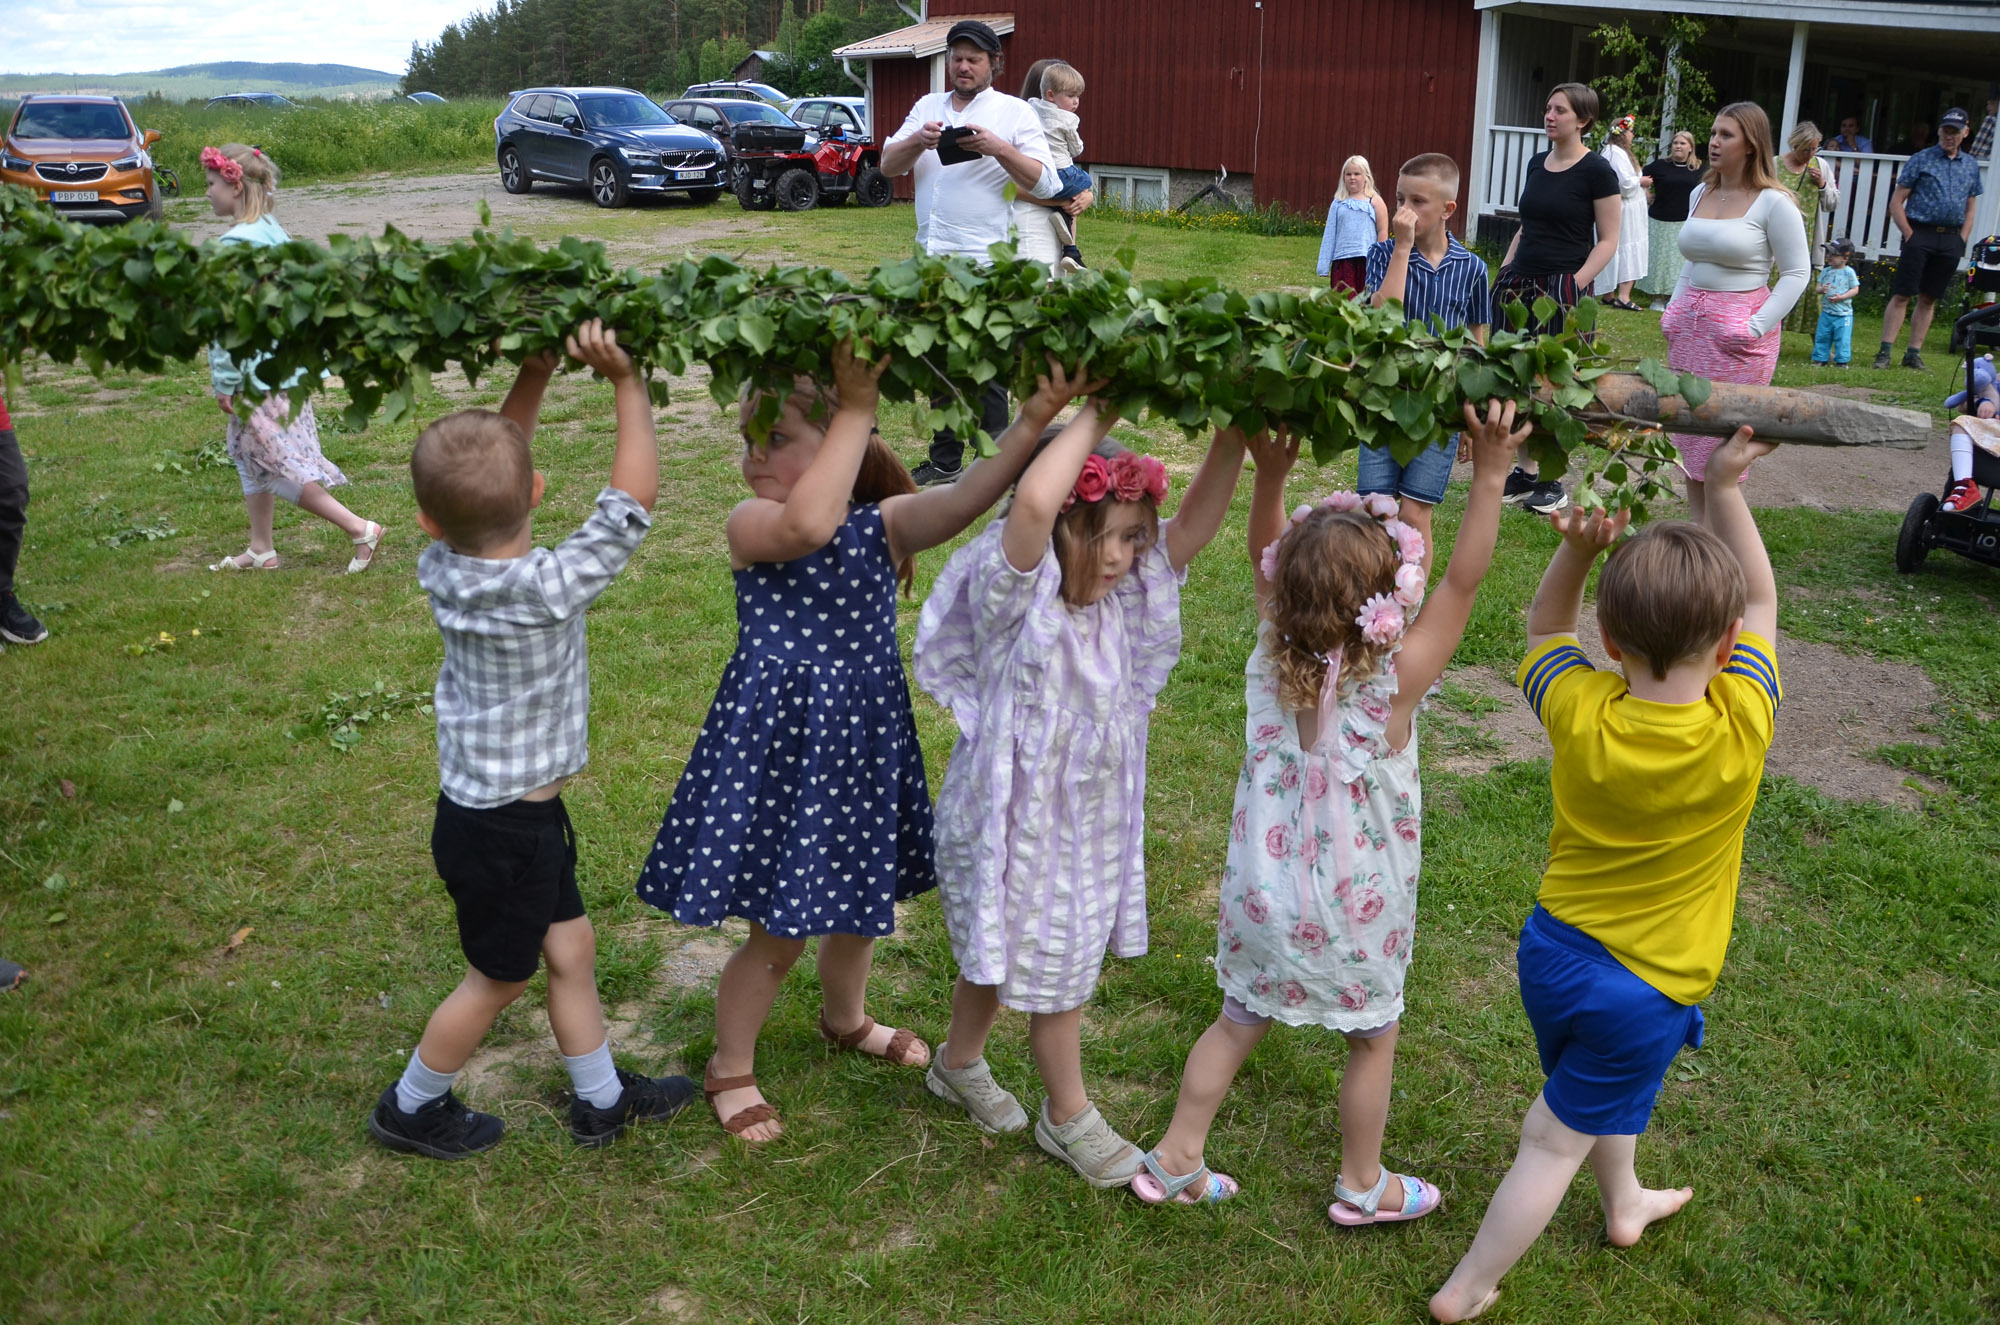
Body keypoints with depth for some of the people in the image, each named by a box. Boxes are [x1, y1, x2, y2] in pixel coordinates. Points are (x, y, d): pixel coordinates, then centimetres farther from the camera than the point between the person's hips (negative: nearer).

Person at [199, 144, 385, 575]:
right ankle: (261, 551, 26)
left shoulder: (234, 243, -19)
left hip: (258, 376, -10)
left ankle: (360, 529, -1)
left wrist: (224, 382, -13)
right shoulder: (274, 233, 8)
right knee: (250, 456, 18)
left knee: (277, 463, -2)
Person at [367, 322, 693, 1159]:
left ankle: (601, 1098, 39)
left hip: (484, 806, 7)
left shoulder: (441, 570, -10)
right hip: (501, 830, -7)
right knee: (500, 979, 17)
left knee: (570, 948, 22)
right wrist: (625, 381, -21)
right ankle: (411, 1107, 37)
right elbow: (632, 500, -26)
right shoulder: (547, 587, -30)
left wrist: (535, 373, -5)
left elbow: (484, 469, 2)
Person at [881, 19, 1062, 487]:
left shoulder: (1015, 111, 3)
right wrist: (918, 141, -14)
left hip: (986, 263, -5)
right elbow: (888, 165, 6)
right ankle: (945, 463, 23)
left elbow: (1045, 183, -6)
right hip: (933, 258, 5)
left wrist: (998, 147, -19)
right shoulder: (928, 106, 15)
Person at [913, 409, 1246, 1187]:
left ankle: (960, 1064, 50)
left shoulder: (1127, 597, -6)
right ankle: (1069, 1118, 32)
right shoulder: (1014, 599, -26)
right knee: (1052, 965, 9)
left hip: (1093, 821, 7)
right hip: (1012, 822, -7)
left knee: (1005, 955, 24)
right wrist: (1093, 417, -36)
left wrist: (1233, 432, -28)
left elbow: (1199, 519, -15)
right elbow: (1032, 502, -46)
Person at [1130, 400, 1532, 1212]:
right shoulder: (1393, 681, -26)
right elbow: (1465, 577, -22)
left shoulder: (1272, 656, -15)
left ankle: (1175, 1161, 33)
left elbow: (1265, 560, -1)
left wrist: (1270, 472, -11)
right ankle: (1362, 1187, 38)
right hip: (1354, 914, -4)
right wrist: (1490, 476, -23)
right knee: (1374, 1038, 21)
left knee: (1238, 1023, 22)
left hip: (1262, 893, 4)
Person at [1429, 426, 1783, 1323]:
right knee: (1556, 1139, 12)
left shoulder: (1580, 714, -21)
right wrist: (1725, 488, -7)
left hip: (1552, 951, 3)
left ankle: (1625, 1204, 58)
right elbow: (1761, 602, -7)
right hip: (1646, 986, -3)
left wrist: (1577, 551, -17)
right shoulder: (1740, 727, -25)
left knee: (1608, 1093, 31)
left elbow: (1544, 628, 1)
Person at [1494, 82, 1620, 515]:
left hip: (1562, 289, -6)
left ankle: (1552, 482, 9)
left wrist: (1576, 283, -17)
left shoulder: (1596, 171, -7)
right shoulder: (1537, 164, 12)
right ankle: (1524, 473, 17)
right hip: (1521, 286, 6)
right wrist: (1504, 273, 10)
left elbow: (1608, 241, -7)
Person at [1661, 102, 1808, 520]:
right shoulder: (1700, 194, 13)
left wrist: (1757, 326, -16)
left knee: (1722, 444, -5)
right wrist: (1674, 309, 10)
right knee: (1687, 438, 7)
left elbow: (1796, 272, -7)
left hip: (1736, 328, -6)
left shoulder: (1773, 202, -7)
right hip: (1689, 328, 6)